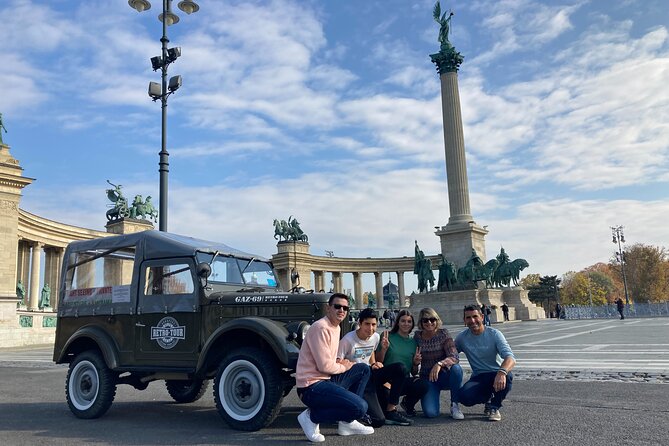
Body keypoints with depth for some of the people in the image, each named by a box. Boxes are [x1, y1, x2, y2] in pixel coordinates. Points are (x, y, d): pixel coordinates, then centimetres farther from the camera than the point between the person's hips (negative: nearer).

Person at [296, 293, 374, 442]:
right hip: (312, 386, -10)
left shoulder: (335, 327, 13)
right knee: (360, 407, -20)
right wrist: (343, 367, -3)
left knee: (364, 369, 14)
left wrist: (339, 363, 1)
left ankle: (347, 422, 12)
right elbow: (325, 366, -21)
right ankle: (312, 416, -3)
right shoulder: (321, 328, -18)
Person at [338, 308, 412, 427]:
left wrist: (373, 364, 3)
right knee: (378, 420, -24)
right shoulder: (348, 340, -16)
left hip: (370, 375, 7)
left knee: (400, 368, -18)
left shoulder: (376, 337, 4)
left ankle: (390, 411, -8)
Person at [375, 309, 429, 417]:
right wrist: (384, 349, -17)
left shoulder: (413, 342, 13)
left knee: (423, 384, -28)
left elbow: (414, 374, 16)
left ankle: (408, 404, 6)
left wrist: (416, 364, -4)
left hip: (405, 381, 3)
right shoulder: (388, 337, 1)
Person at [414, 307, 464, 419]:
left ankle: (454, 405, -13)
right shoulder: (417, 337, -1)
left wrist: (439, 364, -37)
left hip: (444, 376, 0)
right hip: (427, 379, 0)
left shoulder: (443, 334, -8)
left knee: (456, 368, -35)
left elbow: (454, 357, -21)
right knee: (430, 413, -23)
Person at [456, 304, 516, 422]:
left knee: (507, 376, -37)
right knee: (464, 396, -29)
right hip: (478, 378, 2)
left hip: (497, 375, -2)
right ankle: (488, 398, 8)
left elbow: (510, 358, -24)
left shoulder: (494, 334, -11)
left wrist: (502, 372, -46)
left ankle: (494, 406, -6)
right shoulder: (462, 337, -1)